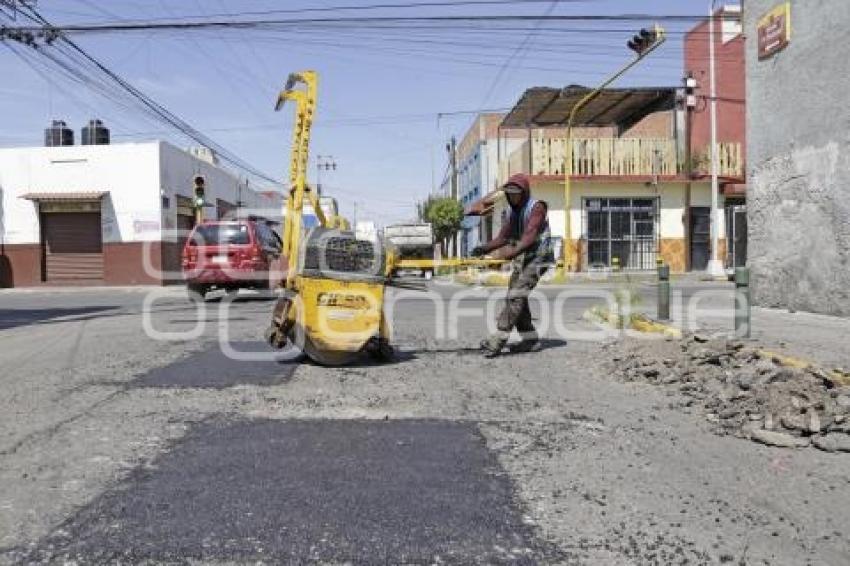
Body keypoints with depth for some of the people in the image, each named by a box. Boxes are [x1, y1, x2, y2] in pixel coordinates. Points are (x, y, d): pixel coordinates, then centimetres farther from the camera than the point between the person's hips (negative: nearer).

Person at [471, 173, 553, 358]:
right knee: (515, 298, 5)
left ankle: (498, 340, -21)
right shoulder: (513, 212, 12)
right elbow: (503, 237, 6)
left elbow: (530, 234, -27)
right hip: (521, 259, 9)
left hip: (537, 258, -9)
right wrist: (484, 248, -12)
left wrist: (514, 251, -44)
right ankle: (531, 340, 15)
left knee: (516, 296, -18)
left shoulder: (536, 207, -13)